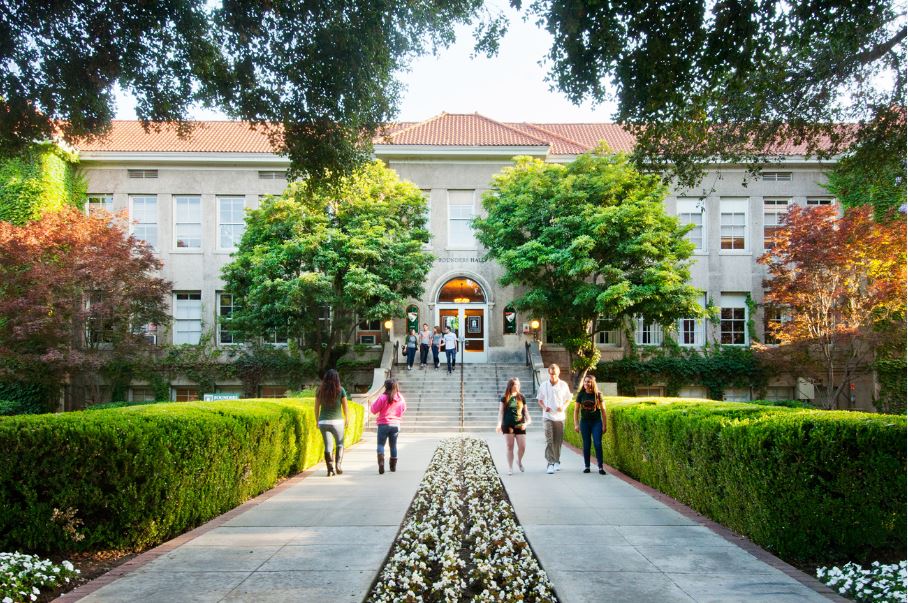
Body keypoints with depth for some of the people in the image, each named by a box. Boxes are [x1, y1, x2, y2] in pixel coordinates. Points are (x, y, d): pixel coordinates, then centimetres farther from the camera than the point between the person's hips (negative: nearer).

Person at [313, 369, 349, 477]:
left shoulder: (320, 390, 0)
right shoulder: (341, 390, -5)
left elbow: (316, 408, 4)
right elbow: (345, 408, 0)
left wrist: (317, 421, 15)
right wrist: (347, 421, 13)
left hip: (323, 422, 2)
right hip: (337, 421, -2)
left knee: (328, 446, 8)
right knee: (340, 444, 16)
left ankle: (330, 469, 3)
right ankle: (338, 464, 1)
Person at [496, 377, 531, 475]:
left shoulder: (521, 397, 7)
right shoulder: (505, 398, 0)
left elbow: (525, 411, 12)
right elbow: (501, 412, 0)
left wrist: (527, 421, -2)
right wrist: (499, 424, -10)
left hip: (520, 426, 2)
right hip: (508, 426, -2)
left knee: (522, 446, -1)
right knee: (510, 447, 1)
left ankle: (519, 461, 29)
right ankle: (510, 468, 13)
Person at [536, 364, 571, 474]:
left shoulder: (564, 385, 2)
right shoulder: (544, 385, 2)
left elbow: (568, 399, 10)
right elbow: (539, 400, 9)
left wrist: (563, 407, -9)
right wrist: (544, 407, -10)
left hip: (559, 417, 1)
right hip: (548, 417, -1)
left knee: (558, 441, 8)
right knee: (549, 440, -10)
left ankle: (557, 461, 25)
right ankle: (550, 464, -11)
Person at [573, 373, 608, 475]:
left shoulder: (598, 395, -3)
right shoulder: (581, 395, 0)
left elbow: (603, 410, 1)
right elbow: (576, 410, 5)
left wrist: (604, 425, -1)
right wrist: (576, 424, 0)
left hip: (596, 422, -1)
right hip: (584, 422, 1)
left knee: (598, 444, -8)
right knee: (586, 445, 5)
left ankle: (600, 467, -3)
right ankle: (586, 466, 14)